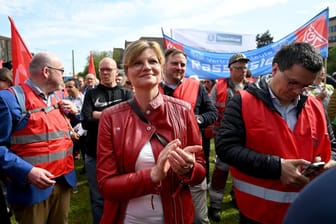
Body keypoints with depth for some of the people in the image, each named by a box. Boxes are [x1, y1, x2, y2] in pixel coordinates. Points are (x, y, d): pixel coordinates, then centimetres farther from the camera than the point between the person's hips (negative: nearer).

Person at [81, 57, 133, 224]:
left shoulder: (126, 94, 3)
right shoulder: (91, 94, 4)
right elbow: (86, 122, -11)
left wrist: (99, 115, -15)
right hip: (95, 155, 0)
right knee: (98, 198, 13)